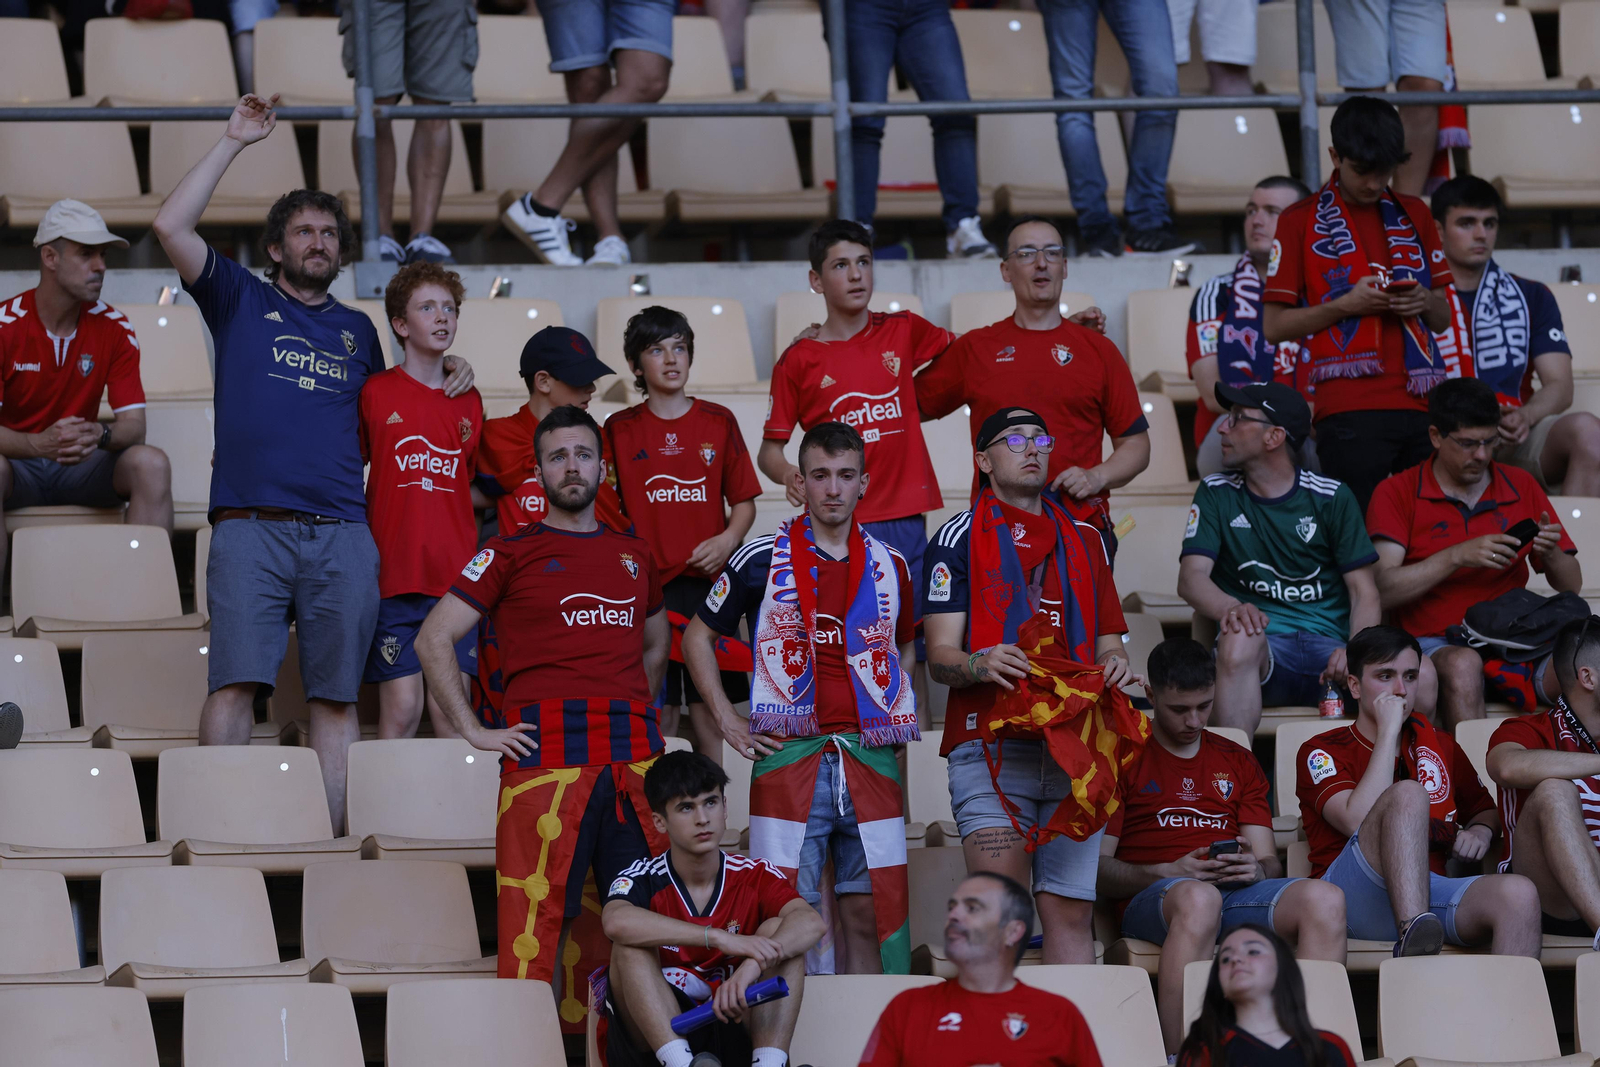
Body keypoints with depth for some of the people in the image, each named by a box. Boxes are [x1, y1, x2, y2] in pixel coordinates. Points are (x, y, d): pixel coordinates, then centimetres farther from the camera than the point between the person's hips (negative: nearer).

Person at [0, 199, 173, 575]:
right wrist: (40, 444, -37)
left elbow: (134, 425, -8)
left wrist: (99, 434, -32)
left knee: (151, 463, -25)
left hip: (82, 467, 3)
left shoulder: (114, 329, -3)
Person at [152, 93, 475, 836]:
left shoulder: (357, 330, 25)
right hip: (250, 524, -3)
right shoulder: (241, 300, 15)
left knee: (335, 694, -1)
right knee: (234, 682, -13)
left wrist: (450, 376, 19)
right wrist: (233, 142, 6)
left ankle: (332, 835, -1)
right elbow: (171, 226, 3)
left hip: (343, 531, 3)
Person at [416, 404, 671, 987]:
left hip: (636, 757, 4)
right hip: (546, 755, -4)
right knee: (536, 923, -8)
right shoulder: (512, 553, 6)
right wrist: (474, 730, -3)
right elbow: (433, 639, 3)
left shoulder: (633, 555, 19)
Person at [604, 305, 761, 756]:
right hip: (647, 585, -1)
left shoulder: (719, 422, 7)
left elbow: (744, 502, 10)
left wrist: (727, 540, -9)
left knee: (710, 711, 1)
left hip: (709, 583, 1)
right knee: (657, 712, -3)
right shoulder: (620, 430, 5)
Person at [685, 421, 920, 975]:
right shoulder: (762, 560, 1)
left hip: (871, 757, 3)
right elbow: (697, 637, 11)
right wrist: (727, 721, 3)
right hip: (788, 757, -3)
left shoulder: (889, 565, 11)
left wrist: (897, 721, 13)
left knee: (870, 912, 2)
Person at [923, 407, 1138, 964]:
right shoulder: (959, 537, 7)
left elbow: (1106, 642, 23)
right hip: (992, 745, -4)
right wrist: (980, 665, -22)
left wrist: (1113, 664, -1)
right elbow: (939, 657, 1)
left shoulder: (1085, 539, 22)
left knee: (1070, 911, -1)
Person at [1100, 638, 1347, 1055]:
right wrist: (1168, 873, -13)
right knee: (1198, 898, -42)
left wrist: (1255, 869, -6)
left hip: (1238, 894, 4)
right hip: (1152, 901, -4)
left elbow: (1270, 862, 19)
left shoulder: (1238, 762, 25)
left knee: (1324, 899, -27)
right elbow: (1097, 869, 2)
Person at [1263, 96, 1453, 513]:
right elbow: (1274, 326, 3)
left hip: (1421, 403, 4)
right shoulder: (1301, 221, 6)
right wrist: (1346, 304, -10)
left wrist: (1425, 301, -1)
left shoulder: (1414, 214, 19)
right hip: (1351, 411, -4)